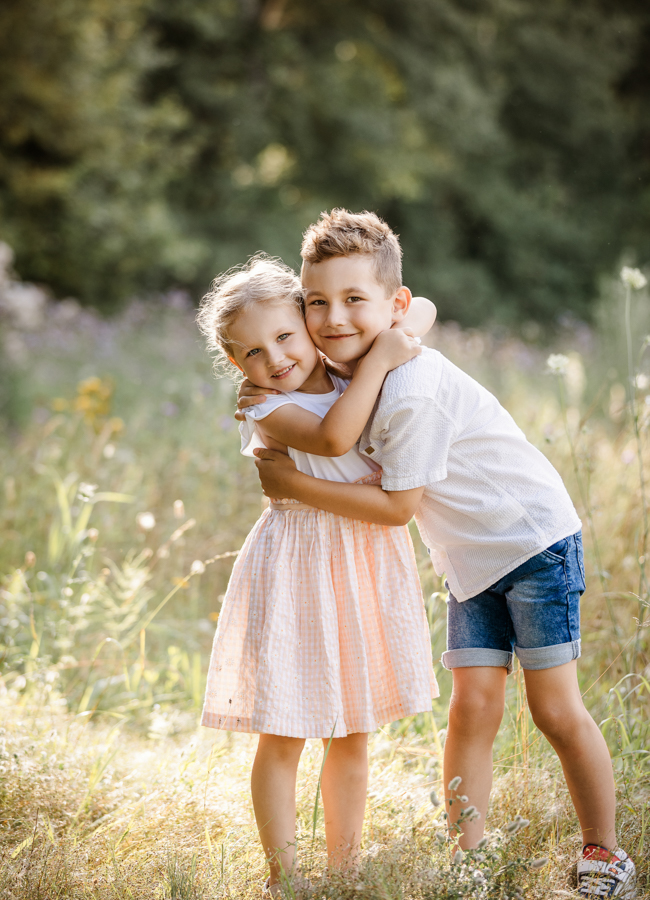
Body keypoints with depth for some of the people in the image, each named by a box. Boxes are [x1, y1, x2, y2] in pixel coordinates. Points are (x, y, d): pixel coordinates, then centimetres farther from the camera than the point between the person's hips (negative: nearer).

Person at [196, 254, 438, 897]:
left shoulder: (347, 377, 6)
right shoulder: (269, 410, -13)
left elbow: (421, 313, 19)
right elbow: (333, 437, -32)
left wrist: (400, 315, -5)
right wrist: (380, 357, -26)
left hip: (366, 566, 6)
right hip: (298, 575, -6)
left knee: (352, 735, 13)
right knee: (282, 739, 0)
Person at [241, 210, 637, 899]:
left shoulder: (413, 390, -28)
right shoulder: (351, 371, -1)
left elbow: (396, 505, -23)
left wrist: (295, 485, -18)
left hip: (534, 539, -8)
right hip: (471, 558, 8)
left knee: (555, 710, -4)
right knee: (473, 705, 0)